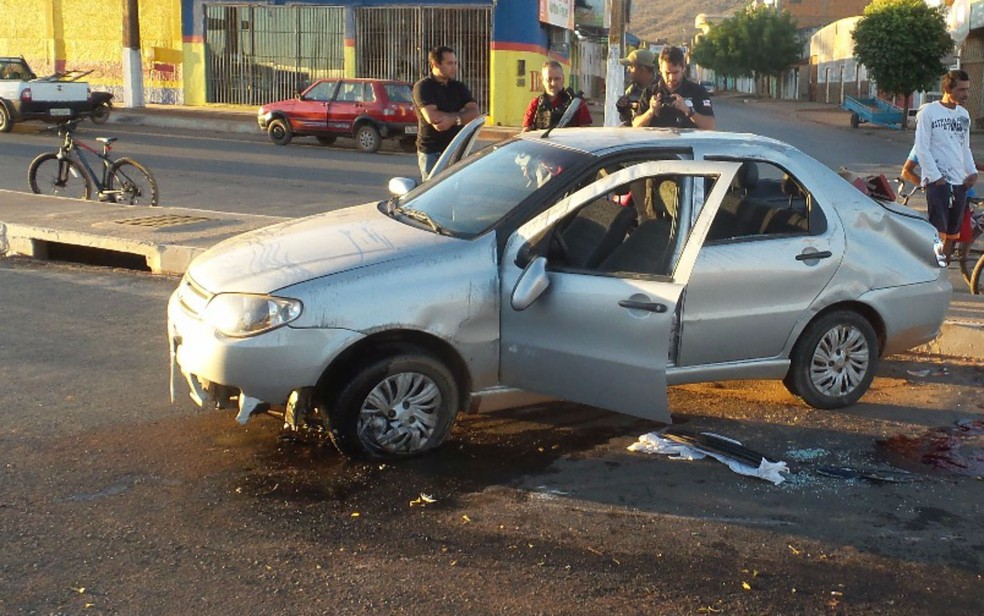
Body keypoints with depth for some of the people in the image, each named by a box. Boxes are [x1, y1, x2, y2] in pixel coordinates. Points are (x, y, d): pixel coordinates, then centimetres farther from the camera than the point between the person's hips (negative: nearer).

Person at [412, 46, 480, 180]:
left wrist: (452, 119, -17)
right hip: (431, 152, -5)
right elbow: (432, 117, -19)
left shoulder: (459, 87, 12)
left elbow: (474, 114, 0)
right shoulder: (423, 87, -4)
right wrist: (459, 115, -7)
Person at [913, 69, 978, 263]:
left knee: (952, 233, 8)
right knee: (936, 231, -12)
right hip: (937, 181, -6)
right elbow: (922, 149, -9)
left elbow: (965, 147, 21)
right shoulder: (928, 112, -5)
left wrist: (972, 171, 6)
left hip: (960, 181, 6)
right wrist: (936, 177, -14)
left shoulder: (963, 114, 14)